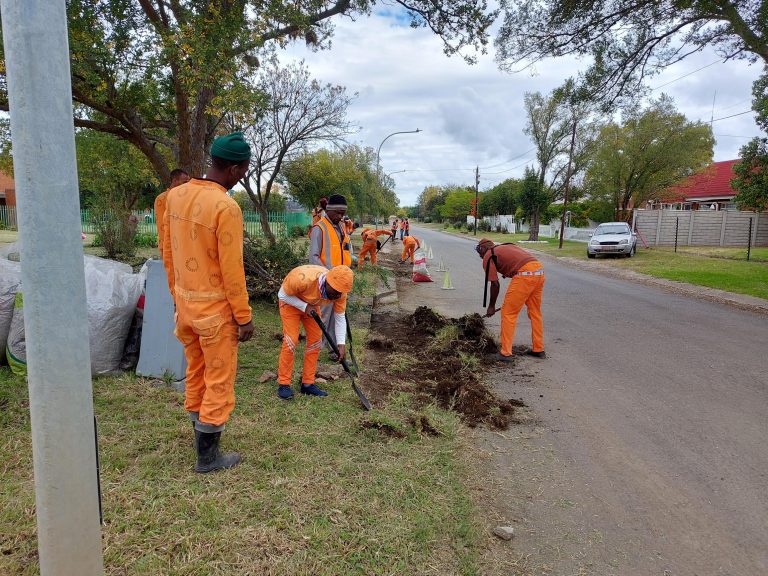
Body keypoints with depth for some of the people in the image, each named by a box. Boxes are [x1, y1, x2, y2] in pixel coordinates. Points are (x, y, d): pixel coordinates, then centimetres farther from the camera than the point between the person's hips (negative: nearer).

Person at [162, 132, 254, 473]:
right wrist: (244, 316, -11)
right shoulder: (226, 207, -21)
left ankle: (200, 430, 38)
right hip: (215, 307, -7)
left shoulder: (175, 196, 3)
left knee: (195, 372, 21)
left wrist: (177, 293, 20)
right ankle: (207, 456, 17)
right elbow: (231, 269, -19)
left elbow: (167, 252, 10)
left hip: (184, 301, 8)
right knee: (219, 381, 6)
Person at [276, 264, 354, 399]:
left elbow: (340, 317, -15)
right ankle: (283, 384, -3)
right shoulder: (304, 279, -41)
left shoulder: (340, 291, -26)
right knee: (291, 340, -15)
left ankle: (308, 383, 11)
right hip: (291, 301, -5)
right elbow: (282, 295, -24)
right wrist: (304, 307, -31)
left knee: (315, 341, 0)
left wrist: (341, 344, -22)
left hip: (311, 305, 5)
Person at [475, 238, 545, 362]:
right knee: (535, 312, 20)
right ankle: (538, 349, 29)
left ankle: (506, 353, 4)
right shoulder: (506, 247, 31)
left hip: (525, 274, -8)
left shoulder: (488, 256, 8)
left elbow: (495, 284, 3)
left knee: (508, 313, 2)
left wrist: (491, 306, 14)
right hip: (539, 269, 8)